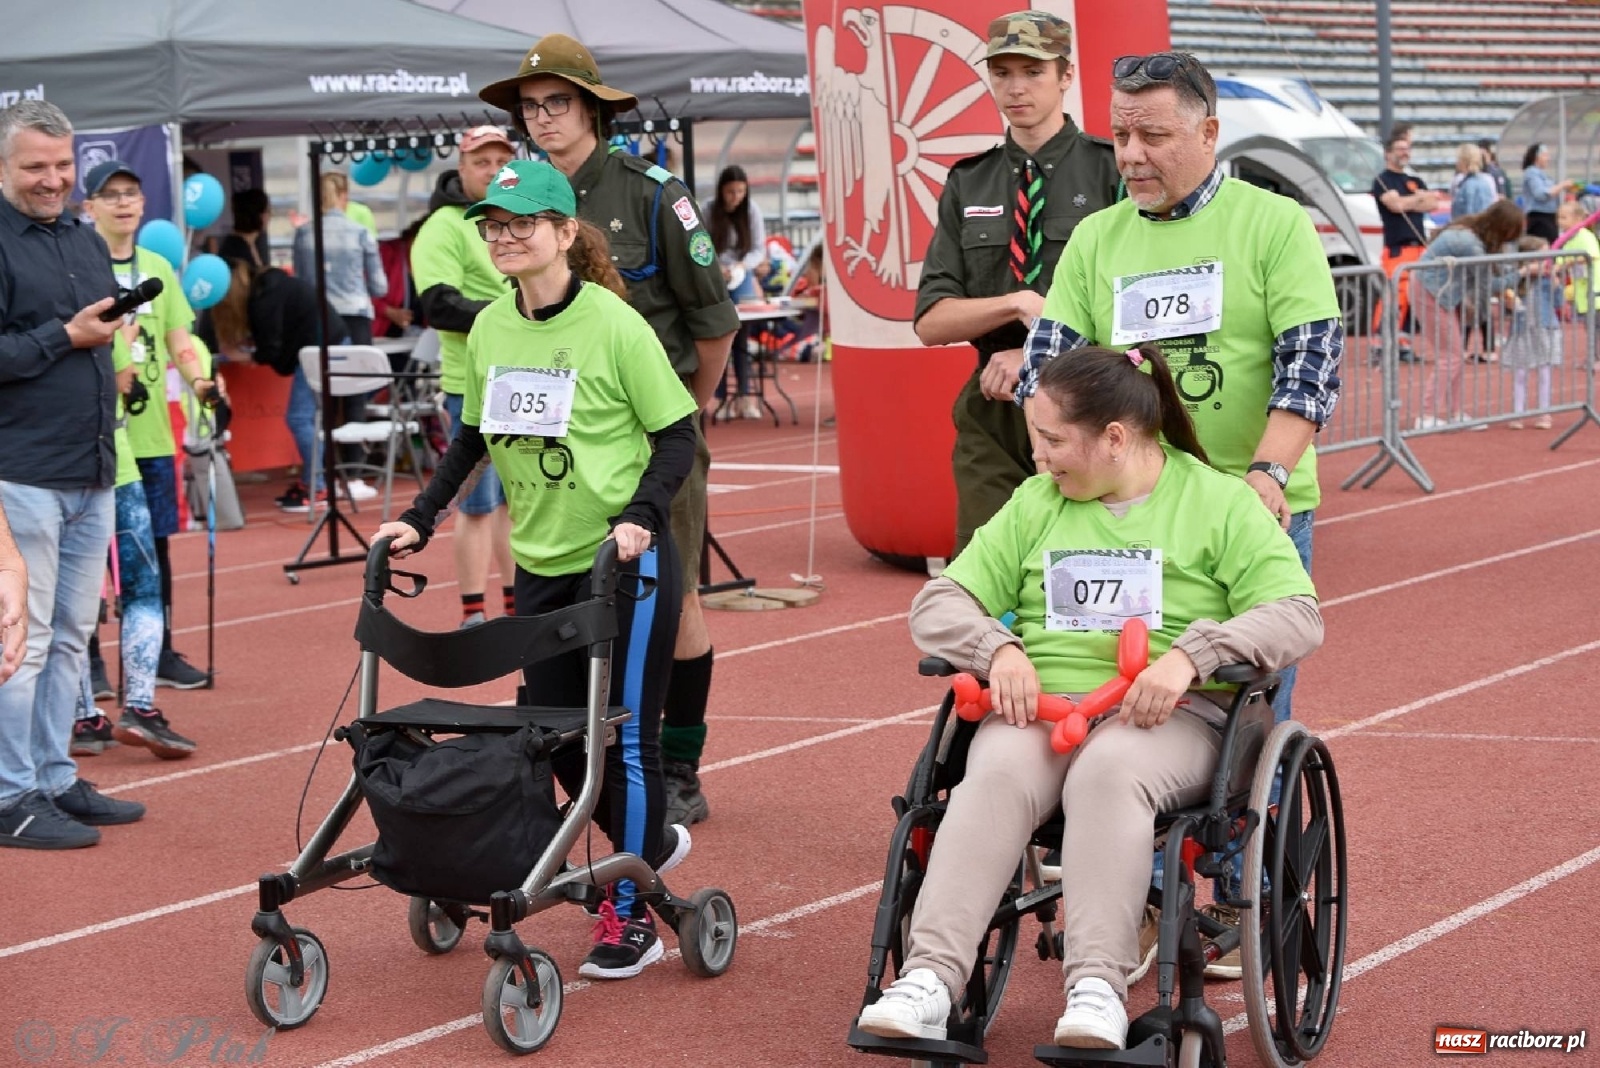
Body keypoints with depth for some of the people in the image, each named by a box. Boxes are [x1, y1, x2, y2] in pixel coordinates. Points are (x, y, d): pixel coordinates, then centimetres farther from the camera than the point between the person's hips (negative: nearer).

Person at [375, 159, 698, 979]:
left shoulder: (614, 325, -12)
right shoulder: (488, 329, 5)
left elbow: (676, 435, -8)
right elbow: (473, 439, 17)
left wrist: (640, 514, -22)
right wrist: (420, 520, 9)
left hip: (623, 564, -6)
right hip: (540, 565, 6)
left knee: (623, 733, -1)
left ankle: (631, 915, 10)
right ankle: (651, 843, 35)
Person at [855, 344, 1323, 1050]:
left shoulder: (1220, 503, 8)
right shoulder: (1035, 504, 20)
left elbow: (1297, 616, -5)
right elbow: (937, 605, 16)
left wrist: (1188, 656, -22)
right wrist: (997, 649, -8)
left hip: (1168, 713, -3)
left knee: (1108, 773, -38)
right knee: (996, 776, -32)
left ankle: (1097, 989, -46)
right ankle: (928, 980, -45)